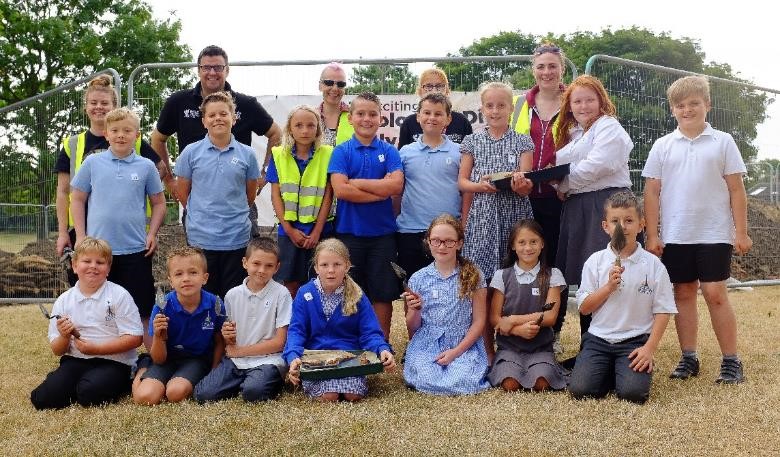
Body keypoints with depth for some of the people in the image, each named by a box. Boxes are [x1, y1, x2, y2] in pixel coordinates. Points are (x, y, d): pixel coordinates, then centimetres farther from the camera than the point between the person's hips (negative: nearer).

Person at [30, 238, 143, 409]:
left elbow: (135, 338, -9)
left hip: (112, 361, -3)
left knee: (89, 393, -32)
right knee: (42, 399, -19)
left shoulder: (119, 295, -3)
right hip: (75, 361, 4)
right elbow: (57, 350, 10)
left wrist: (95, 348, -15)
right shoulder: (63, 301, 8)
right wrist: (64, 337, -14)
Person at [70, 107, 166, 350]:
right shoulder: (92, 163, 3)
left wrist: (152, 233, 0)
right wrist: (80, 236, 3)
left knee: (143, 309, 4)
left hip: (136, 249, -1)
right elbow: (77, 200, 9)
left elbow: (158, 203, 10)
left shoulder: (146, 166, 2)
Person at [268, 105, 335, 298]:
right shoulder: (279, 155, 2)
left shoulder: (327, 155, -2)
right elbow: (276, 195, 1)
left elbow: (328, 195, -3)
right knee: (291, 284, 7)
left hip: (320, 230, -1)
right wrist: (289, 229, -6)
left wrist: (317, 231, -8)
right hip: (289, 229, 1)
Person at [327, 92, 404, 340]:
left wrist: (357, 182, -11)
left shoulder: (389, 151, 4)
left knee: (383, 293, 7)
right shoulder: (342, 151, 1)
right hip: (350, 231, -1)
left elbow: (396, 185, -11)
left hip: (383, 232, 1)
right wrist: (380, 191, -11)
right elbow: (340, 189, -12)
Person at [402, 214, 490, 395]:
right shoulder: (418, 279, 5)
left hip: (464, 345, 0)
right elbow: (412, 329, 8)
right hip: (426, 346, 1)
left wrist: (456, 351, -11)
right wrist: (414, 310, -14)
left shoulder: (473, 276, 1)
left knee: (463, 382, -27)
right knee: (427, 381, -26)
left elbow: (479, 321, 0)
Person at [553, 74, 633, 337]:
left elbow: (596, 166, -13)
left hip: (606, 204, -8)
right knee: (583, 279, 8)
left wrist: (563, 185, -3)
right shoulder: (572, 134, 24)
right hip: (577, 208, 8)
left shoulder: (608, 126, -2)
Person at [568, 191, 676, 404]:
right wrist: (609, 286, -12)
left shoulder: (653, 264, -1)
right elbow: (584, 307, 3)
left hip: (635, 340, -1)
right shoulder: (595, 261, 4)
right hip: (599, 338, 2)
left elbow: (662, 311, 0)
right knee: (580, 389, -18)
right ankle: (609, 371, 13)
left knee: (633, 392, -23)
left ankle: (633, 369, 11)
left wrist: (649, 348, -10)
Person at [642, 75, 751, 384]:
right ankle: (688, 358, 18)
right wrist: (652, 235, 1)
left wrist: (741, 232, -2)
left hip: (714, 234, -2)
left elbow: (736, 189, 2)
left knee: (715, 294, -3)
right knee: (683, 294, 8)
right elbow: (652, 191, 5)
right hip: (675, 236, 2)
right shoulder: (663, 146, 5)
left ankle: (731, 361, 7)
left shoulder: (722, 142, 2)